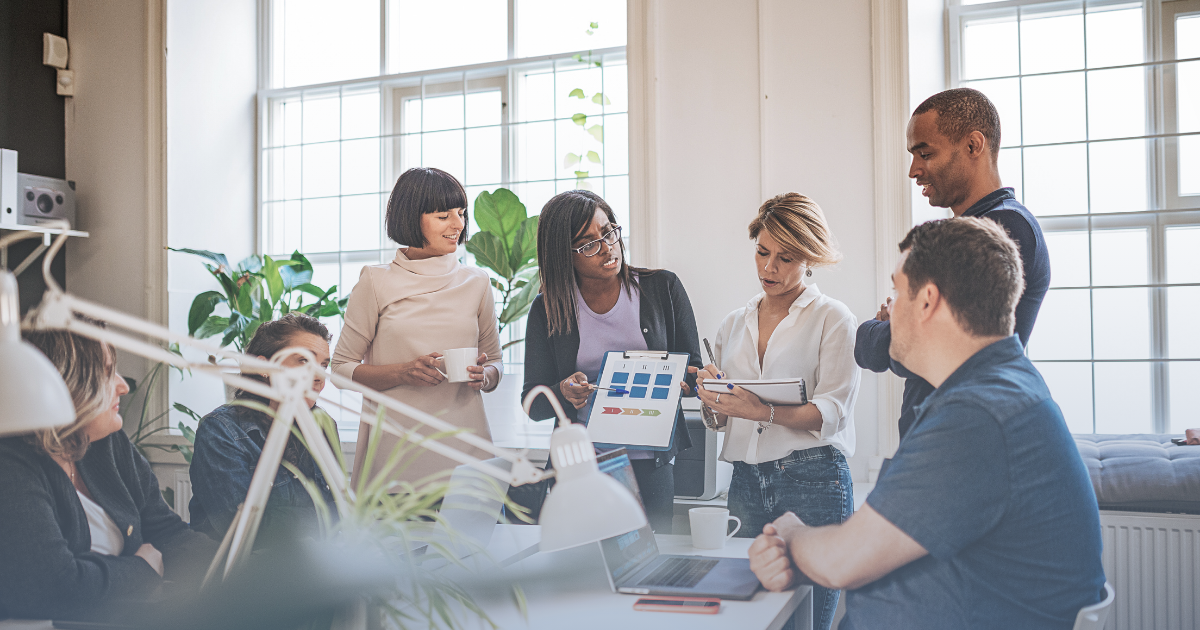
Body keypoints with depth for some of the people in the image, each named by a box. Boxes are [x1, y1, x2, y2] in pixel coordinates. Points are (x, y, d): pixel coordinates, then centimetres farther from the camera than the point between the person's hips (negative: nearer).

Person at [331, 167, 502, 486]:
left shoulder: (477, 282, 9)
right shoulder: (376, 282, 1)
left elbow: (494, 362, 16)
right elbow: (342, 368, 2)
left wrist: (482, 376, -7)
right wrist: (403, 373, -13)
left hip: (463, 442, 2)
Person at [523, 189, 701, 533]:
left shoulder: (662, 287, 3)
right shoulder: (547, 310, 2)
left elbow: (693, 370, 6)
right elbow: (533, 404, 3)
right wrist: (564, 392, -18)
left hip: (649, 461, 0)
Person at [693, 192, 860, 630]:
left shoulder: (833, 319, 2)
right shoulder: (734, 324, 16)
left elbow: (831, 412, -10)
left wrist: (763, 411, -25)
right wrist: (712, 400, -6)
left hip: (813, 482, -4)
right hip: (746, 483, 4)